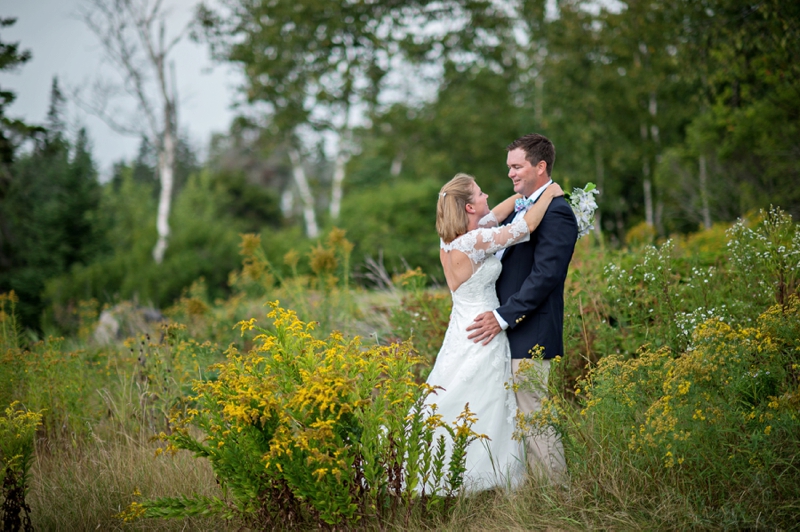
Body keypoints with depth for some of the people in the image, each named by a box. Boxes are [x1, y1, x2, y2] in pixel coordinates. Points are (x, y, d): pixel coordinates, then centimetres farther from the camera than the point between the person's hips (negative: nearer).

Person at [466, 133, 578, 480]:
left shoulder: (556, 213, -14)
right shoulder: (520, 209, 17)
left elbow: (544, 276, -21)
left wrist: (503, 318, -21)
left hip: (530, 334, -10)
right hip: (509, 333, 10)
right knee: (521, 417, 12)